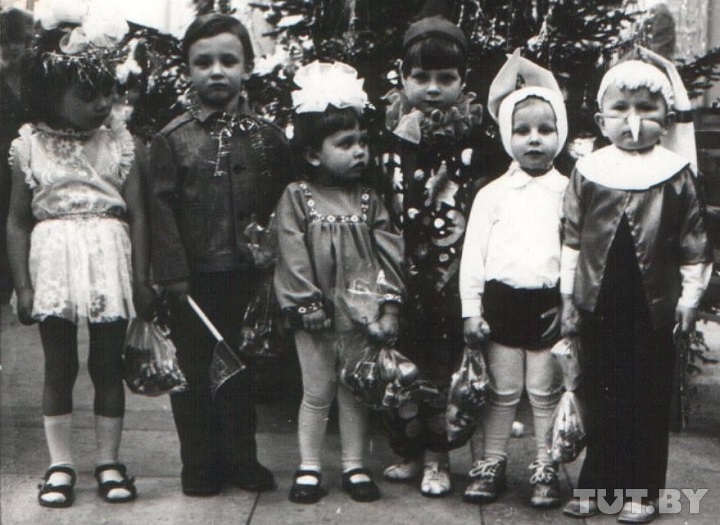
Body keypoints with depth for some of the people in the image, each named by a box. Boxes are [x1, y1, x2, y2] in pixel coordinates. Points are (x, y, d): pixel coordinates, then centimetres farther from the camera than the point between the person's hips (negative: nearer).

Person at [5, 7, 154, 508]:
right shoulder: (30, 145, -1)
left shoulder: (118, 140, 1)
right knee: (59, 367, 7)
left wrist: (141, 279, 0)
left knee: (108, 364, 7)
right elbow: (17, 222, 3)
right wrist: (23, 285, -1)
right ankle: (60, 465, 20)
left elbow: (137, 212, 2)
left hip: (109, 259, 0)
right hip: (54, 261, 0)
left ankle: (109, 461, 21)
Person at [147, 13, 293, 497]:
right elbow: (161, 209, -5)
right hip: (194, 278, -1)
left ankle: (241, 458, 24)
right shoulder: (172, 139, -1)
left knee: (242, 368, 11)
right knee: (193, 370, 7)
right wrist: (173, 274, -10)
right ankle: (199, 464, 19)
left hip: (248, 275, 1)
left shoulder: (267, 136, 4)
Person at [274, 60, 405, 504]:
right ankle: (309, 467, 22)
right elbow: (293, 255, -9)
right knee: (317, 394, 9)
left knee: (355, 393, 12)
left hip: (362, 315, 2)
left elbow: (389, 253, 0)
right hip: (317, 318, -2)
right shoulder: (297, 198, -4)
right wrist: (306, 303, -14)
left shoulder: (369, 200, 3)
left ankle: (355, 466, 24)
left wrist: (389, 307, -7)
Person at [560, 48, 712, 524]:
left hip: (653, 305, -1)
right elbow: (572, 238, 6)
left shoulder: (677, 175, -4)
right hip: (598, 303, 2)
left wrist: (690, 296, 1)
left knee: (648, 399, 7)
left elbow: (695, 243, 2)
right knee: (599, 395, 11)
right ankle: (597, 482, 24)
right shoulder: (588, 173, 0)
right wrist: (568, 295, 6)